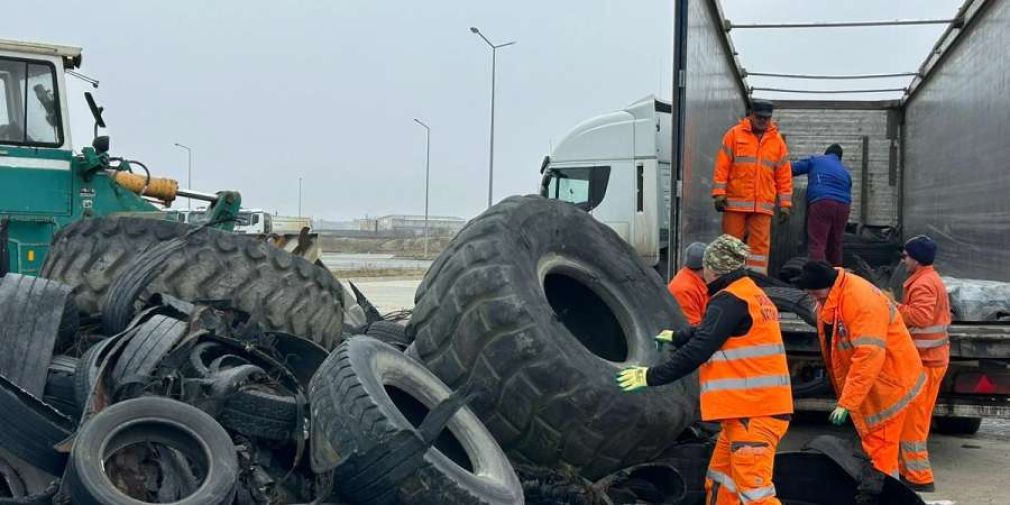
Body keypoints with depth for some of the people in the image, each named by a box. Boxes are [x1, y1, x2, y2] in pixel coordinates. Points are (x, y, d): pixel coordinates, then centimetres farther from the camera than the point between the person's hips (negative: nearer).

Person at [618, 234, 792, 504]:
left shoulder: (730, 301, -14)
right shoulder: (752, 295, 16)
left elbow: (697, 351, -18)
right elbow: (708, 331, 29)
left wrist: (651, 376, -11)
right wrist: (676, 337, 41)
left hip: (754, 413, -10)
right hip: (745, 410, 10)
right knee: (720, 483, 16)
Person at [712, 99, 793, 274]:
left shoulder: (777, 140, 10)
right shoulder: (734, 134, 3)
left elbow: (784, 175, 11)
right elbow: (722, 165, 0)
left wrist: (785, 204, 6)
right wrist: (719, 193, -8)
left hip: (763, 204, 2)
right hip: (735, 201, -2)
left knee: (760, 244, -1)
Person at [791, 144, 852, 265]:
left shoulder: (815, 160, 17)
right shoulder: (845, 172, 29)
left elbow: (793, 169, 13)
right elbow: (848, 194, 24)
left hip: (821, 202, -5)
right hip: (843, 206, 5)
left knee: (816, 244, -13)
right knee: (835, 246, 16)